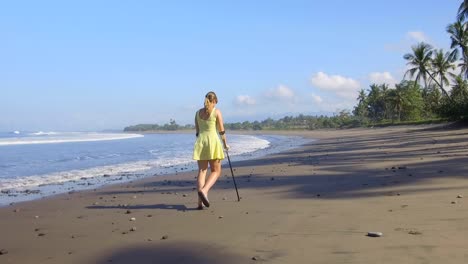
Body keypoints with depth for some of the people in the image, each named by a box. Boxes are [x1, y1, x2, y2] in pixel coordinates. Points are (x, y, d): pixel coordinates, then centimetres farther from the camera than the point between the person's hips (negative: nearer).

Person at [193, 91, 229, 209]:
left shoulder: (198, 112, 12)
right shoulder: (217, 112, 0)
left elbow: (197, 132, 14)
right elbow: (221, 130, -2)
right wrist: (225, 143, 10)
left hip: (200, 142, 4)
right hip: (213, 141, -4)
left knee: (201, 171, 5)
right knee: (216, 171, 6)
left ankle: (200, 201, -2)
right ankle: (204, 190, -20)